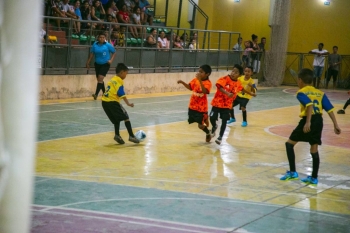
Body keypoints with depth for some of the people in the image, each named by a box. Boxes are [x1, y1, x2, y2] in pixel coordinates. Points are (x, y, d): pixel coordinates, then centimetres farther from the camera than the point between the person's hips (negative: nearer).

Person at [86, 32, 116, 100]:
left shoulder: (108, 45, -10)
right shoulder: (95, 44, -1)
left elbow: (114, 52, 1)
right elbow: (91, 53, 7)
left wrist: (111, 60, -11)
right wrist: (88, 62, 7)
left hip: (105, 64, -5)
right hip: (97, 64, 5)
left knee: (100, 78, -17)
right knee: (99, 79, 12)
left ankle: (96, 94, -22)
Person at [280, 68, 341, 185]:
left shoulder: (301, 93, -2)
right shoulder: (320, 93, 15)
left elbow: (310, 105, -21)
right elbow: (330, 109, 7)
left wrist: (308, 122, -29)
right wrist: (335, 125, 7)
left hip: (308, 121, -5)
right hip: (319, 121, 5)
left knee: (289, 143, 10)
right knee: (314, 150, 14)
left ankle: (292, 172, 7)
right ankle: (314, 177, 17)